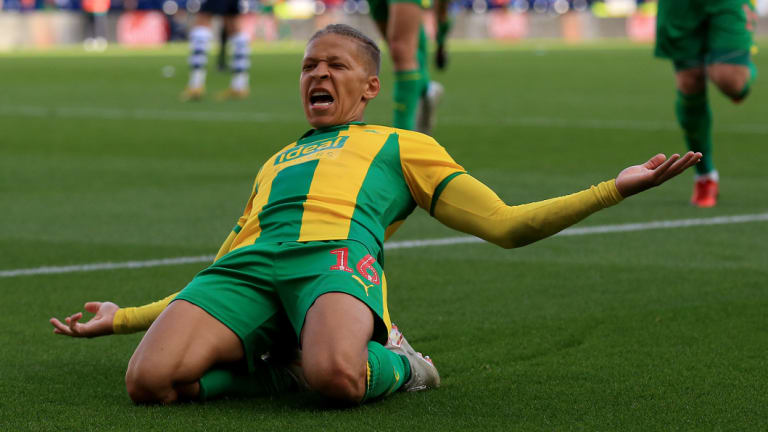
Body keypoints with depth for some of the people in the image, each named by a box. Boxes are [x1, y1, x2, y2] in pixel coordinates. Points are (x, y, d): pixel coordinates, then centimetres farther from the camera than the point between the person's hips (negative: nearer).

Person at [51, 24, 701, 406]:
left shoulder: (400, 145, 30)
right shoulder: (274, 164, 41)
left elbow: (506, 225, 20)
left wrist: (615, 189, 11)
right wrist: (122, 316, 31)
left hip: (338, 254, -4)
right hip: (248, 265, 4)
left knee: (335, 376, -42)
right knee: (150, 381, -30)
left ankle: (390, 362, -8)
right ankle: (257, 369, -1)